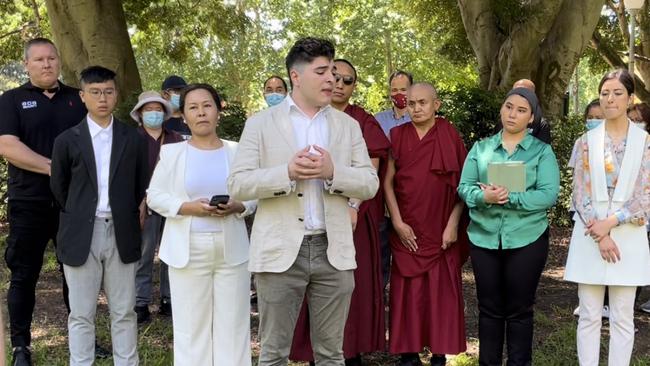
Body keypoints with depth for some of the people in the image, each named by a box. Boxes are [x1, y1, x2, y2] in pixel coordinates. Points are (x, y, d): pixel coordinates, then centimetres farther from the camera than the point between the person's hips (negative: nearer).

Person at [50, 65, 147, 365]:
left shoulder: (133, 139, 3)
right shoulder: (67, 140, 0)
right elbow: (58, 188, 10)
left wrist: (124, 214, 10)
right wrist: (78, 218, 13)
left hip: (121, 234, 1)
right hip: (82, 236, -1)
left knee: (124, 313, 8)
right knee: (81, 315, 6)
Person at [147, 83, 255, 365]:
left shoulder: (237, 152, 6)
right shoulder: (171, 152, 4)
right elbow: (154, 196, 3)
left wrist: (238, 207, -13)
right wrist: (187, 207, -14)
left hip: (231, 249, 1)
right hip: (189, 250, -1)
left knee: (233, 323, 5)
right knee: (191, 324, 4)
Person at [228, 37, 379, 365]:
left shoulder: (348, 125, 10)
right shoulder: (260, 123, 2)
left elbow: (370, 184, 5)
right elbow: (237, 185, -4)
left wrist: (333, 172, -14)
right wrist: (287, 172, -19)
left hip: (334, 250, 2)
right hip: (280, 251, -2)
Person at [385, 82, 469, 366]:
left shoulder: (450, 136, -1)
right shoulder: (397, 136, 2)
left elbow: (462, 184, -1)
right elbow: (388, 182, 1)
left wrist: (453, 224, -8)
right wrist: (397, 222, -7)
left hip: (441, 229, -1)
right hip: (407, 230, 1)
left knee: (441, 291, 3)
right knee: (408, 290, 4)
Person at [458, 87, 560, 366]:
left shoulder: (542, 151, 1)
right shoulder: (481, 148, 8)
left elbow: (548, 194, -11)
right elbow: (464, 187, 0)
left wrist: (510, 198, -22)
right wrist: (484, 197, -21)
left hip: (526, 239, -2)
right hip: (484, 238, 2)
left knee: (520, 309, 9)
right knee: (489, 307, 11)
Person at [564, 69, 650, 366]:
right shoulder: (587, 141, 5)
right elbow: (579, 193, -1)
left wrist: (611, 223, -16)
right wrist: (600, 236, -11)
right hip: (590, 236, 1)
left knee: (622, 318, 5)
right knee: (589, 316, 5)